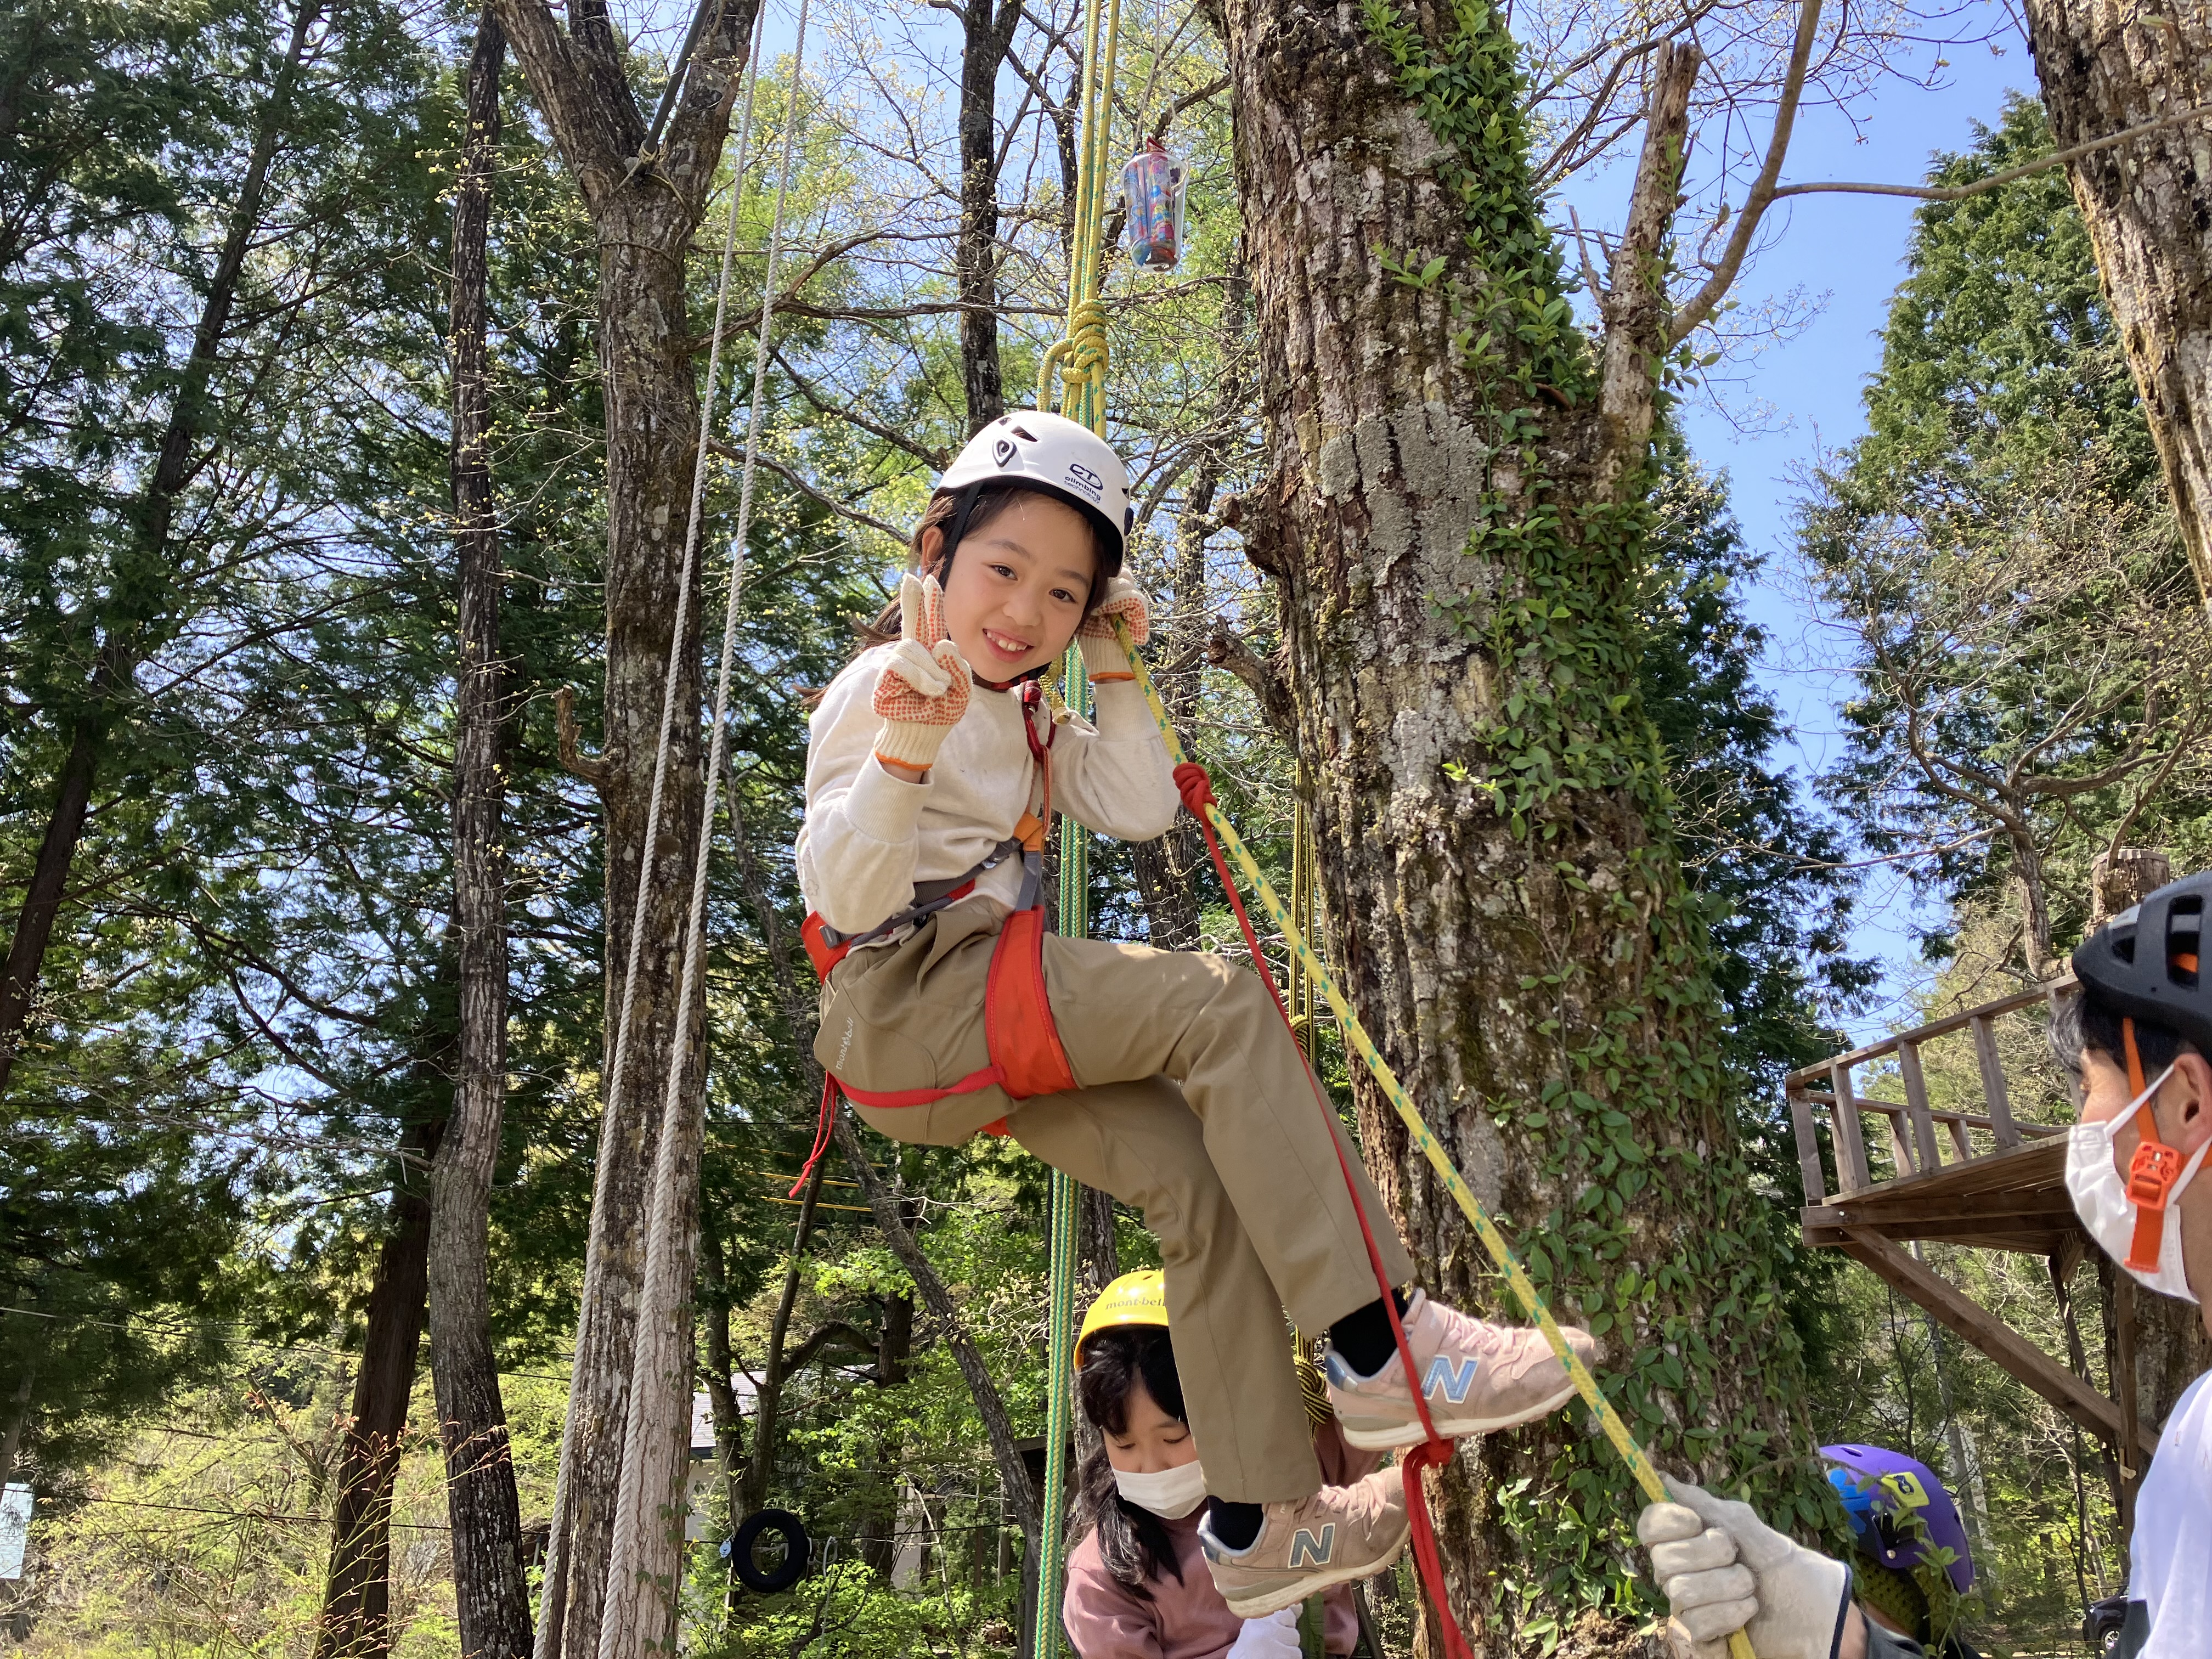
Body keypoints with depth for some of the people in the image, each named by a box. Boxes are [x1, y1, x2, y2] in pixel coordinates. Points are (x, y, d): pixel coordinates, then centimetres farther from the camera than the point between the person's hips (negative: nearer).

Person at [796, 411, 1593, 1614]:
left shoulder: (1026, 715, 19)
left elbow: (1137, 813, 10)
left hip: (990, 1020, 8)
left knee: (1199, 1173, -9)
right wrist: (904, 752, -33)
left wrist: (1115, 673, 8)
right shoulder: (878, 691, -7)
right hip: (904, 1001, -8)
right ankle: (1381, 1348, -21)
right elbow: (846, 900, -17)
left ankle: (1254, 1523, -1)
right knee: (1214, 1002, -23)